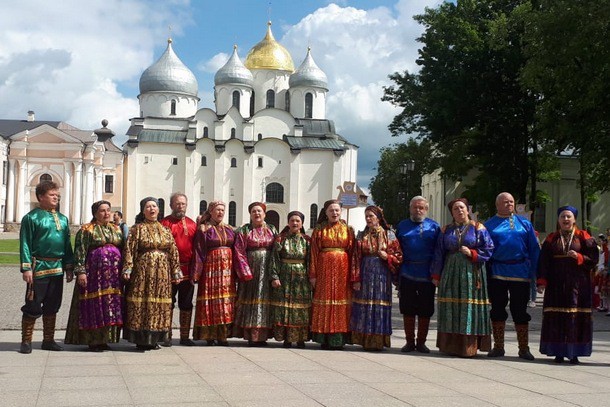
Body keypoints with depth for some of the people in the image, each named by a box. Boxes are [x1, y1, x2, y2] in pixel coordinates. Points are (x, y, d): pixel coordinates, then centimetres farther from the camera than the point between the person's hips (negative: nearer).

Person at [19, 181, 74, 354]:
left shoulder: (62, 219, 14)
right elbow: (25, 244, -8)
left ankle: (48, 340, 21)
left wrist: (69, 267, 12)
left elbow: (67, 244, 16)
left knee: (52, 306, 12)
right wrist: (26, 268, -14)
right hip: (39, 267, -6)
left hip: (57, 268, 6)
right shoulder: (31, 217, -4)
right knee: (33, 306, -2)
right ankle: (26, 341, 7)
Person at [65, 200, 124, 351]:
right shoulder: (87, 230, -1)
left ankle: (105, 339, 13)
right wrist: (80, 271, -15)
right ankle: (93, 340, 4)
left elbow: (123, 250, 17)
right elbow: (80, 252, -6)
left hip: (114, 274, 5)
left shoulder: (116, 229, 15)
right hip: (94, 272, -5)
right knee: (94, 305, -3)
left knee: (111, 305, 5)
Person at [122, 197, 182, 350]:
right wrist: (127, 269, -14)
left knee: (160, 303, 4)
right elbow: (129, 250, -4)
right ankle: (141, 339, 1)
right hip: (143, 271, -4)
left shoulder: (165, 230, 13)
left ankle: (154, 338, 12)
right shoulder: (137, 229, 3)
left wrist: (176, 271, 6)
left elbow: (173, 252, 11)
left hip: (162, 273, 4)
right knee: (141, 302, -5)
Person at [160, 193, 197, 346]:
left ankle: (184, 336, 18)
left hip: (188, 270, 4)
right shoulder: (164, 223, -1)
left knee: (186, 304, 9)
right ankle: (167, 336, 10)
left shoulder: (192, 224, 11)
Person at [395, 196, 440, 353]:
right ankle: (410, 342, 15)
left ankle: (421, 342, 17)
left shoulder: (434, 227, 6)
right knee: (408, 310, 5)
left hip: (427, 275, -1)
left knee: (425, 311, 5)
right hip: (407, 275, 1)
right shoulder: (402, 226, 10)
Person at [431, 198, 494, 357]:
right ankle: (450, 345, 8)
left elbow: (488, 249, 1)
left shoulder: (478, 228, 4)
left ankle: (469, 347, -1)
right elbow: (439, 253, 12)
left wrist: (472, 253, -13)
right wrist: (436, 275, 8)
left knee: (470, 308, -5)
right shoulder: (446, 230, 12)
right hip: (450, 273, 3)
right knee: (451, 308, 2)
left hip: (471, 273, -3)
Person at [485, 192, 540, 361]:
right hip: (497, 274, 0)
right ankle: (498, 347, 17)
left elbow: (534, 249, 8)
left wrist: (533, 272, 0)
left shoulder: (524, 224, 9)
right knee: (497, 310, 6)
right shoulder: (489, 225, 6)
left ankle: (524, 348, 11)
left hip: (520, 273, 0)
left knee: (520, 311, 3)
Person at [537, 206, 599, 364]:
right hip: (556, 284, 1)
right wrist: (542, 281, -4)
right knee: (556, 317, -1)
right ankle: (559, 352, 6)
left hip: (578, 283, -1)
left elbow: (593, 259, 1)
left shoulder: (583, 237, 6)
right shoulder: (551, 239, 10)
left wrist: (578, 257, -16)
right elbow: (543, 261, 5)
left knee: (576, 317, -4)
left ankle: (573, 353, 3)